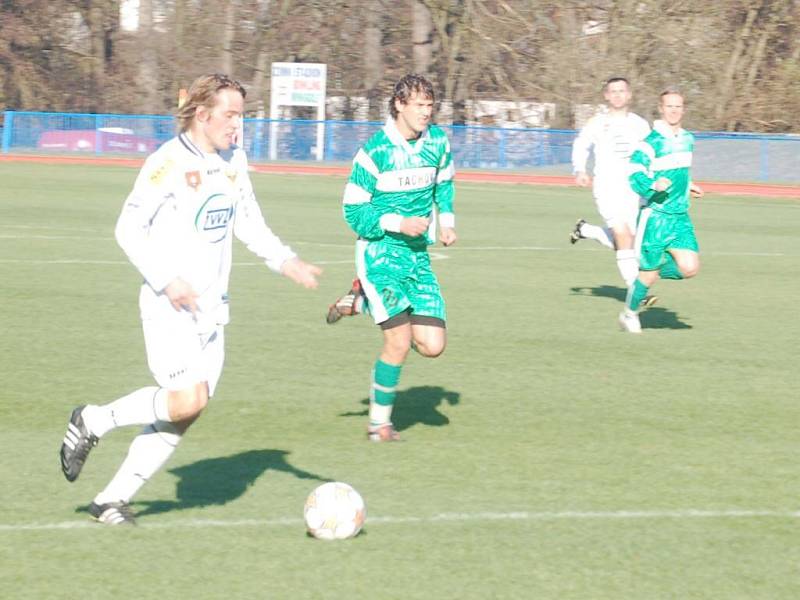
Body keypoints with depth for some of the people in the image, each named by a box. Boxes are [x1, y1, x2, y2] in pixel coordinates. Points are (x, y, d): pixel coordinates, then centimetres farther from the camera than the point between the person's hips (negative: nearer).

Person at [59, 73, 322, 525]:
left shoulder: (234, 161, 10)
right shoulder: (168, 164, -13)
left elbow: (250, 224, 19)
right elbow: (129, 229, -12)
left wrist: (286, 262, 3)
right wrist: (167, 280, -21)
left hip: (211, 308, 7)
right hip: (169, 306, -7)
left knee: (184, 415, 2)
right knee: (188, 399, -21)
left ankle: (114, 499, 10)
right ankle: (93, 422, 1)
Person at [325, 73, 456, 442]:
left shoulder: (437, 141, 3)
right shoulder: (375, 151, -13)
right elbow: (353, 210, -10)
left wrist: (446, 220, 7)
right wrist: (399, 224, -20)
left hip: (417, 255, 6)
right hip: (380, 252, -6)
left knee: (432, 345, -3)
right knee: (399, 341, -13)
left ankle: (362, 300, 20)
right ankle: (379, 423, 6)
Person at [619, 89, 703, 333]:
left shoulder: (688, 140, 11)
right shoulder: (651, 142, -13)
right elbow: (635, 175, -18)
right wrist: (653, 186, -34)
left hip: (681, 217, 6)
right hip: (656, 216, -6)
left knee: (690, 267, -10)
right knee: (648, 272, 0)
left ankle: (653, 271, 19)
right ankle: (630, 313, 25)